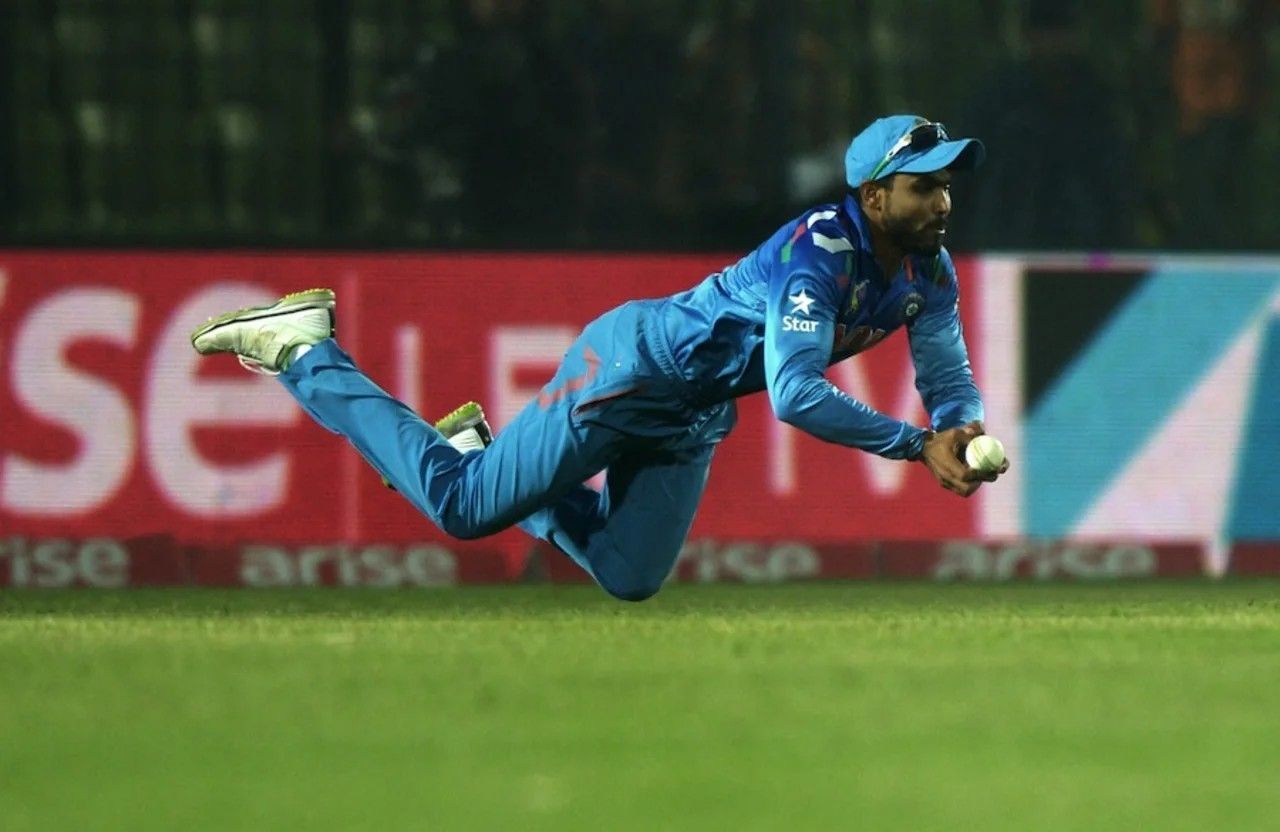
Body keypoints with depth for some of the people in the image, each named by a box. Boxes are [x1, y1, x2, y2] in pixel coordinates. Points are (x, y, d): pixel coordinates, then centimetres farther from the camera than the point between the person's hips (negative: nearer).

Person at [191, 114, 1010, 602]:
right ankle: (302, 347, 10)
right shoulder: (819, 252, -31)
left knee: (630, 578, 15)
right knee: (463, 507, -3)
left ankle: (485, 448, 32)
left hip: (693, 420, 9)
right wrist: (917, 444, -40)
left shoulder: (928, 274, -5)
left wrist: (962, 431, -22)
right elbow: (795, 393, -40)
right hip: (634, 368, -9)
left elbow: (950, 383, 2)